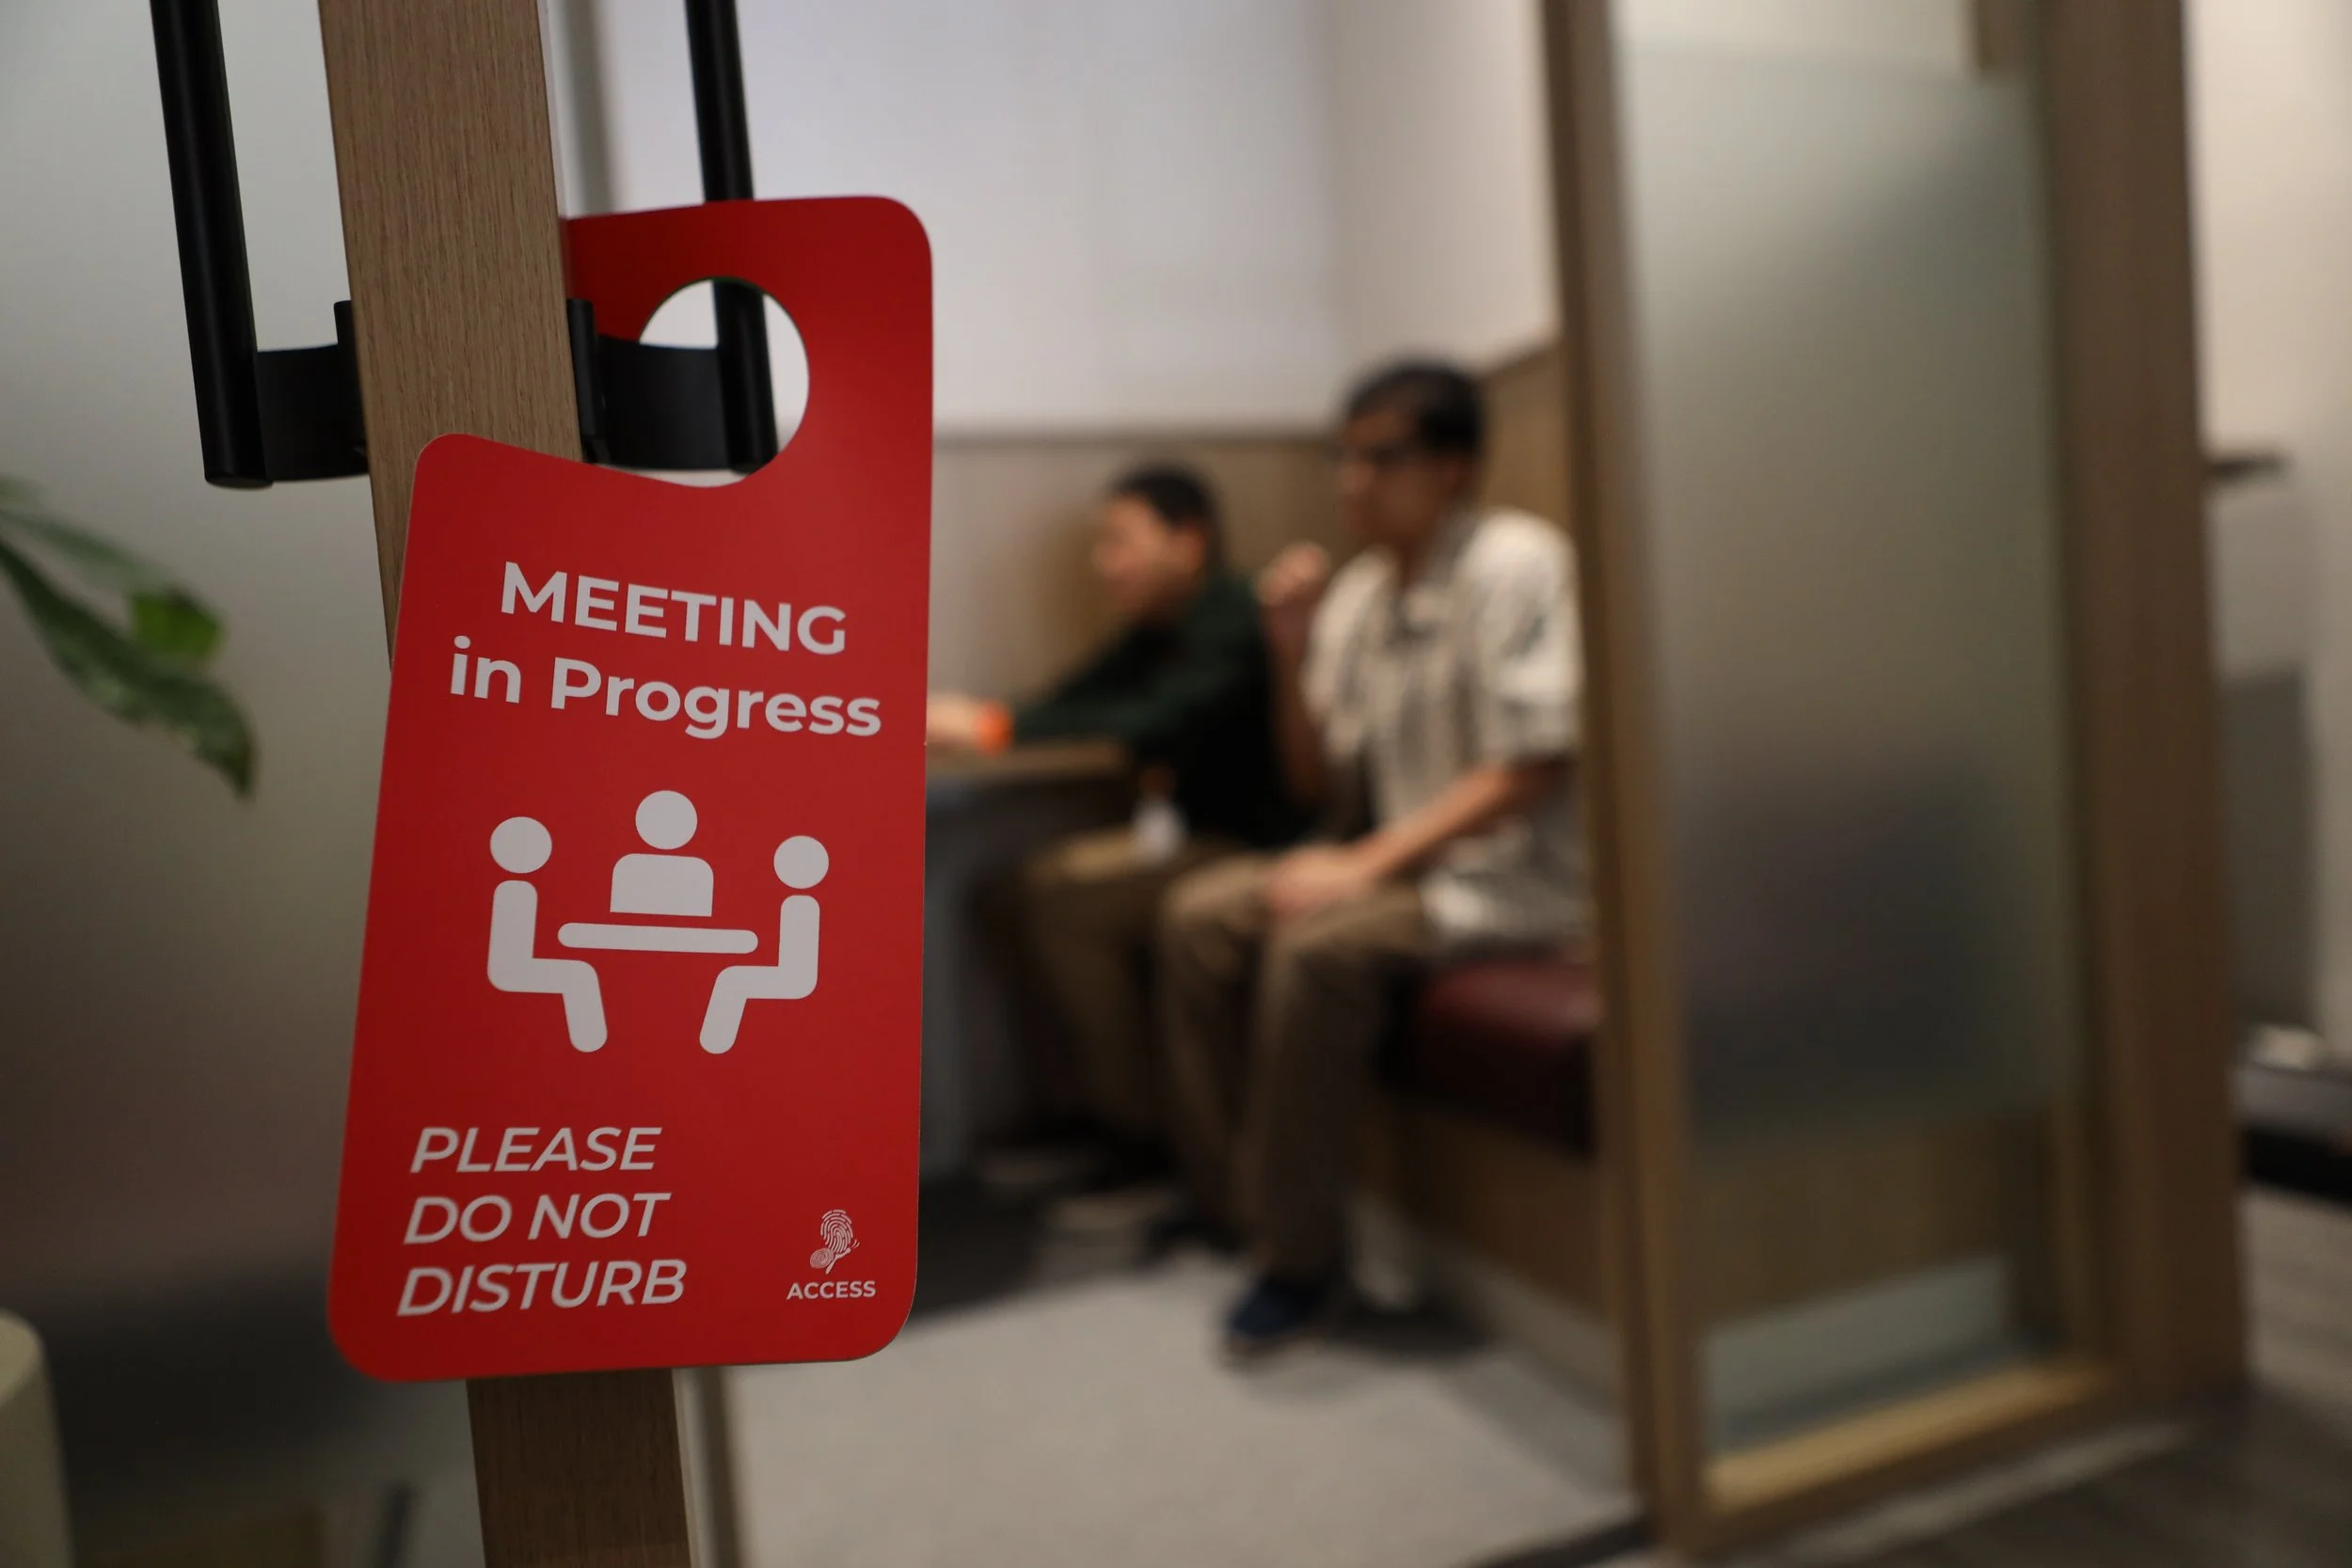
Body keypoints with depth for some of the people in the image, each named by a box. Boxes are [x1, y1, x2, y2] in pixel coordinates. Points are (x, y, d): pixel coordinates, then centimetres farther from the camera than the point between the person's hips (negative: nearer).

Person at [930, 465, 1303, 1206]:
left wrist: (997, 726, -34)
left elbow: (1154, 722, -31)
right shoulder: (1156, 629, 11)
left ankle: (1147, 1137, -8)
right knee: (1030, 886, -6)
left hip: (1255, 852, -8)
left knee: (1066, 904, -20)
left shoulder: (1234, 621, -15)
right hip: (1190, 837, 8)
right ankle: (1099, 1100, 5)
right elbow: (1066, 703, 3)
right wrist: (973, 720, -16)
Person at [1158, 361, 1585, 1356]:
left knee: (1315, 948, -30)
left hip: (1505, 874, -7)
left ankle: (1300, 1259, -14)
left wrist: (1368, 863, -23)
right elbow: (1318, 782, 9)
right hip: (1386, 856, 8)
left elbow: (1533, 766, -20)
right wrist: (1291, 654, -6)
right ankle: (1232, 1204, 2)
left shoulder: (1516, 563, -12)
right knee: (1200, 917, -7)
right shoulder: (1356, 592, 8)